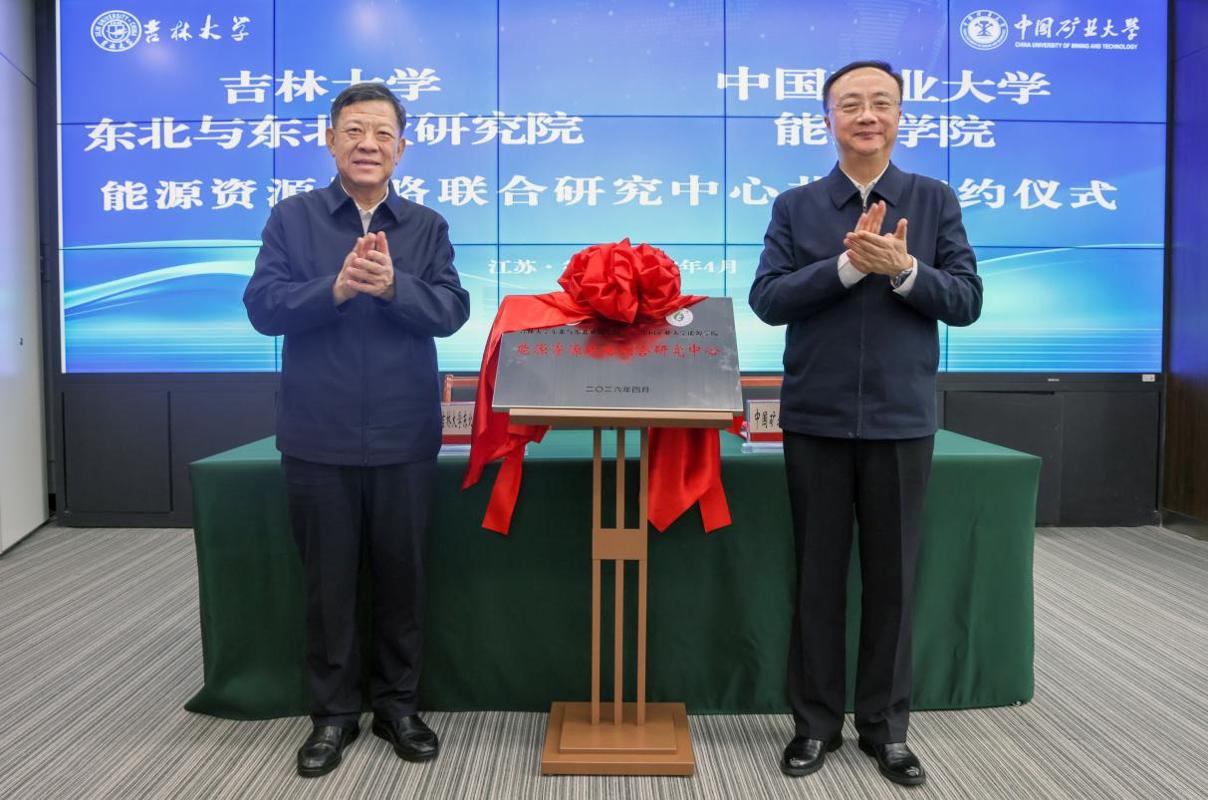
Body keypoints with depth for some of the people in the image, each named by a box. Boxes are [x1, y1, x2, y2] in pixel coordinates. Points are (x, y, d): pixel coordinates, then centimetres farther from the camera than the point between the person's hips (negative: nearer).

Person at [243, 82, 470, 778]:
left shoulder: (427, 226, 5)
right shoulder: (293, 218, 3)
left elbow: (451, 310, -6)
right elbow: (262, 306, -7)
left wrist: (392, 286, -23)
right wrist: (336, 288, -23)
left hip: (406, 438, 1)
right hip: (319, 439, 0)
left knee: (402, 576, 12)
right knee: (330, 580, 11)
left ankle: (398, 704, 29)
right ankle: (334, 712, 28)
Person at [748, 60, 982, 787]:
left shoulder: (936, 201, 4)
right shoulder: (796, 206, 4)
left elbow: (967, 301, -2)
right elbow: (767, 299, -7)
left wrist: (903, 268, -19)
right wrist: (848, 264, -18)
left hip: (901, 420, 1)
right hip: (816, 420, 0)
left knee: (893, 579, 9)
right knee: (819, 577, 9)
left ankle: (886, 726, 25)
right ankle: (817, 721, 23)